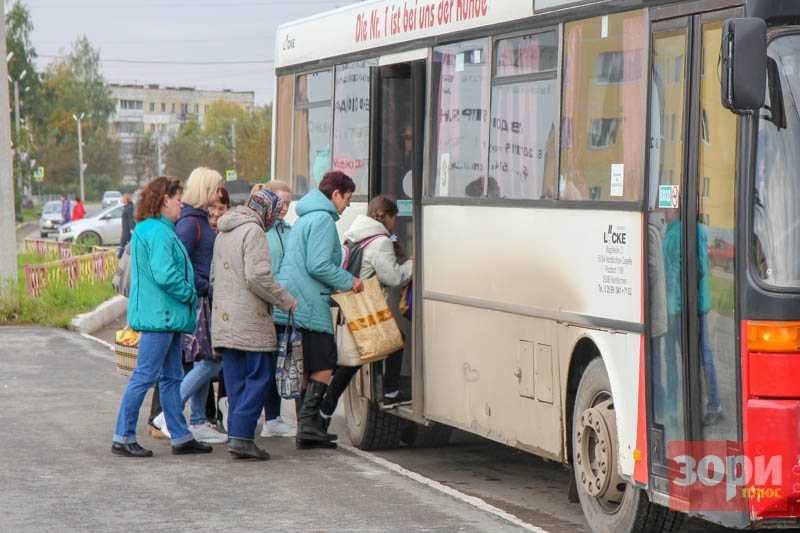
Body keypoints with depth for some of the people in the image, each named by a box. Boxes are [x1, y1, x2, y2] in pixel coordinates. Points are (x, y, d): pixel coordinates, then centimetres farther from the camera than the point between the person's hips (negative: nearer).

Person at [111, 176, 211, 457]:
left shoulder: (146, 230, 17)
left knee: (171, 378, 13)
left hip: (167, 316, 11)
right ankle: (123, 438, -1)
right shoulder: (159, 232, -17)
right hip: (160, 316, -11)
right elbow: (165, 275, -24)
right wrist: (190, 295, -11)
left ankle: (181, 437, 19)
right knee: (144, 376, -6)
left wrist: (187, 296, 16)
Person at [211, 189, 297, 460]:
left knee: (235, 379, 10)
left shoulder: (223, 234, 19)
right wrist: (287, 302, -9)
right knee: (258, 377, -5)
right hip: (249, 320, -9)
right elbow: (258, 277, -19)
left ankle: (237, 435, 8)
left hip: (224, 319, 9)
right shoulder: (253, 231, -10)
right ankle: (241, 435, -12)